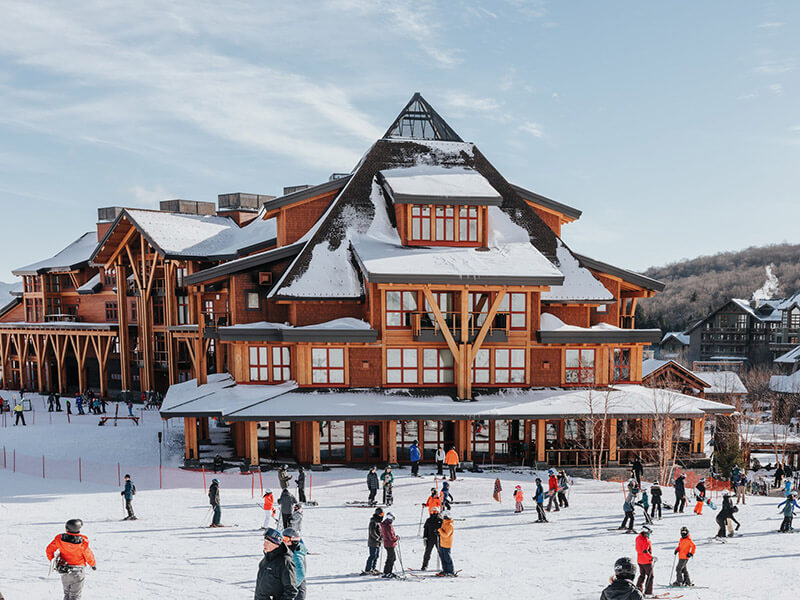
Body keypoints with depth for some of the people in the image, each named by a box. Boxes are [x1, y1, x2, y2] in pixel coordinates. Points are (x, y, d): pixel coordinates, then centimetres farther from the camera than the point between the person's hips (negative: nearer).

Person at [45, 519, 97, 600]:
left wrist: (52, 561, 17)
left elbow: (49, 550, -1)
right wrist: (93, 564, 13)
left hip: (64, 573, 4)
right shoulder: (82, 542, -22)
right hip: (77, 573, -4)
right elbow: (89, 556, -8)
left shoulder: (59, 538, -12)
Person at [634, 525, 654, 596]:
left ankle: (638, 588, 14)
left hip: (640, 560, 8)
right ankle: (648, 592, 1)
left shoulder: (638, 538, 6)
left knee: (642, 575, 20)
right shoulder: (646, 540, -21)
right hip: (646, 561, -8)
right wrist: (651, 557, -21)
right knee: (650, 576, 2)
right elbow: (645, 551, -28)